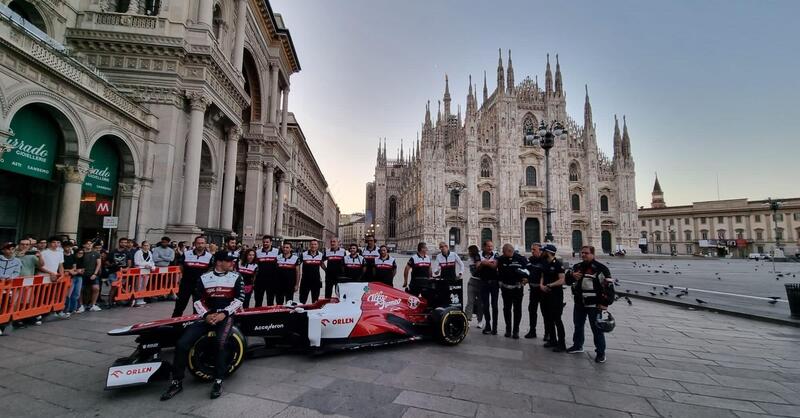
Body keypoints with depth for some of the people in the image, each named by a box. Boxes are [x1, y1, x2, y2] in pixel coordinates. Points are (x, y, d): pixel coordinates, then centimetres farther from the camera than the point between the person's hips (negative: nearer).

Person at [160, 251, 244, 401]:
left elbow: (240, 299, -5)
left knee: (221, 342, -31)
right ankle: (177, 382, 7)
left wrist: (224, 313, -15)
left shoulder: (236, 277, 1)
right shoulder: (203, 278, 7)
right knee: (182, 343, -12)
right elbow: (197, 300, 4)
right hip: (207, 316, 3)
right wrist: (206, 315, -12)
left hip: (226, 315, -3)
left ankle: (218, 382, -15)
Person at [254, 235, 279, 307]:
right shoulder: (257, 252, 3)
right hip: (260, 280, 2)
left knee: (270, 301, 12)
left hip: (272, 280, -2)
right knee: (258, 301, 11)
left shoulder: (277, 252, -3)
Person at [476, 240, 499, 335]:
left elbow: (495, 266, -15)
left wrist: (485, 262, -19)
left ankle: (494, 327, 8)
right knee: (485, 305, 5)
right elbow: (477, 268, -7)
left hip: (494, 282, -1)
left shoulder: (495, 255, 1)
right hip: (484, 283, 1)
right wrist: (482, 263, -24)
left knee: (494, 305, 2)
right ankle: (487, 325, 16)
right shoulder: (479, 255, 3)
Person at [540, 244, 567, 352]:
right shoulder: (545, 264, 11)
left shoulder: (557, 264, -12)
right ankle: (553, 340, 27)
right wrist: (541, 285, -5)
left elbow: (562, 280, -18)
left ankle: (562, 344, 6)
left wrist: (549, 285, -21)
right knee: (548, 319, 14)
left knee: (557, 319, -4)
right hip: (546, 294, 8)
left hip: (556, 295, -8)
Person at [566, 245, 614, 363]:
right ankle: (577, 345, 36)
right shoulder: (577, 267, 8)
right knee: (578, 325, 19)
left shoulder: (600, 268, -12)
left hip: (594, 304, -7)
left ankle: (600, 352, 16)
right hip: (579, 303, 7)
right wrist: (572, 276, -10)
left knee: (597, 328, 2)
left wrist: (605, 303, -15)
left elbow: (609, 286, -13)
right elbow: (568, 281, 14)